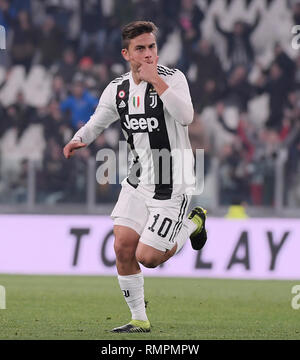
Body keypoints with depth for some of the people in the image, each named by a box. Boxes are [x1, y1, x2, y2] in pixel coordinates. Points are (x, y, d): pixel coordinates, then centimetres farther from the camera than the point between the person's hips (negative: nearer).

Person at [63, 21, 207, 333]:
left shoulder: (172, 78, -13)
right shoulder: (117, 89, 3)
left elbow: (185, 117, -30)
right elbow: (97, 123, 18)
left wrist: (155, 80, -29)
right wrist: (78, 140, -4)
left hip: (171, 186, -5)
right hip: (137, 182, 5)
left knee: (147, 257, -7)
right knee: (122, 247, -6)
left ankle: (192, 224, 21)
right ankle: (139, 320, 10)